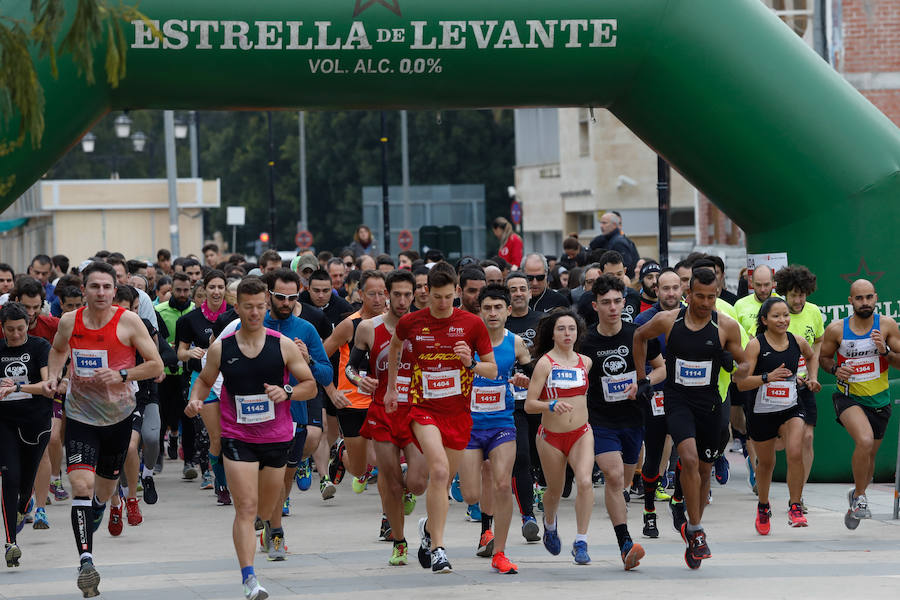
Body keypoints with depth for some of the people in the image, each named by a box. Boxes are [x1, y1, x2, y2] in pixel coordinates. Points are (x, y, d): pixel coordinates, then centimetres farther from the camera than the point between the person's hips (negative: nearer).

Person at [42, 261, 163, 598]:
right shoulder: (69, 322, -3)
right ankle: (85, 560, -20)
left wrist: (121, 375, -21)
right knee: (81, 485, -18)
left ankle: (96, 511, 55)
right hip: (80, 415, 0)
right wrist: (52, 376, 2)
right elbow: (58, 350, 21)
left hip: (118, 415, 0)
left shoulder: (129, 322, -10)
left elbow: (156, 366, -7)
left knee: (105, 487, 18)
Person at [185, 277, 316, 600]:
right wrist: (195, 400, -6)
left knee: (267, 504, 18)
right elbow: (205, 379, 14)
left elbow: (310, 385, 2)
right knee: (246, 509, -12)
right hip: (237, 437, -2)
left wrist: (287, 392, -18)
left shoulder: (283, 346, -4)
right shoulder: (220, 348, -3)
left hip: (277, 437, 2)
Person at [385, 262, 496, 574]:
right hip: (424, 409, -2)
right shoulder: (410, 322, -2)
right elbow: (394, 346, 22)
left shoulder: (472, 324, -4)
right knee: (439, 471, -22)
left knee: (444, 480, 12)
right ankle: (437, 548, -19)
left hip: (458, 411, 2)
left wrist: (471, 364, -18)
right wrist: (391, 387, 22)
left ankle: (429, 527, 42)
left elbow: (493, 370, 3)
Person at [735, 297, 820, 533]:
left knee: (795, 453, -22)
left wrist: (812, 377, 10)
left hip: (791, 409, 2)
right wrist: (767, 377, -29)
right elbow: (741, 383, -16)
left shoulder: (797, 342, 0)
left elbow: (812, 356, 26)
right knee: (765, 463, 14)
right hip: (762, 412, -2)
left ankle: (795, 507, -12)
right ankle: (763, 507, 40)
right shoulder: (755, 345, -12)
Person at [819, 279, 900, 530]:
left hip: (879, 400, 3)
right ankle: (860, 498, -11)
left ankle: (856, 495, 45)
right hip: (849, 397, -3)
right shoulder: (836, 329, -9)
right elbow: (823, 357, 7)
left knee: (869, 456, 16)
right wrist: (835, 369, -13)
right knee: (865, 441, -29)